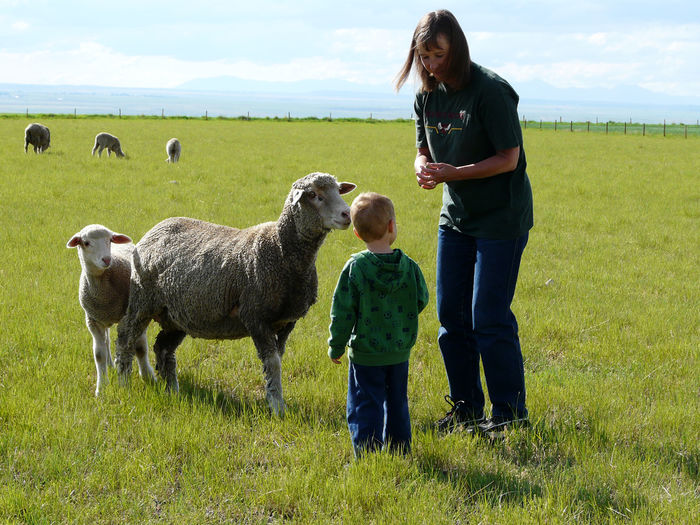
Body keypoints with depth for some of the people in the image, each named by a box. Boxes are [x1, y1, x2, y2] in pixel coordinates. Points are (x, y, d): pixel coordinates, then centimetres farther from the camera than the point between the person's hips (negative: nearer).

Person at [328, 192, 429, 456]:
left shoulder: (355, 268, -14)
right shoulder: (409, 266, -6)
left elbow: (342, 312, -11)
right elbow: (421, 301, 5)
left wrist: (336, 346, -1)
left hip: (365, 353, -3)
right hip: (400, 351, 4)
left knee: (364, 406, 4)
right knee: (397, 403, 19)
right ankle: (399, 452, 28)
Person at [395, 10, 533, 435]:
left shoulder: (490, 91, -18)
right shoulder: (427, 96, 3)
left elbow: (509, 158, -18)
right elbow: (425, 151, 10)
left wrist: (454, 173, -26)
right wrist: (424, 168, -14)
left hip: (501, 219, -7)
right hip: (455, 217, 7)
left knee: (489, 318, -7)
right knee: (451, 315, 8)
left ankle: (511, 412, 6)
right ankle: (466, 408, 21)